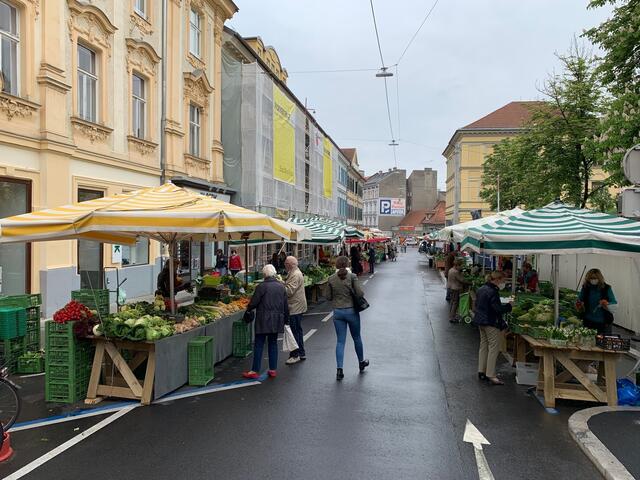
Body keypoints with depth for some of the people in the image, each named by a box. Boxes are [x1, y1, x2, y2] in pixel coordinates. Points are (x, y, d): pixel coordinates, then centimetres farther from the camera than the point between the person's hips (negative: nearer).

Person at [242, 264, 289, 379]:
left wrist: (248, 309, 13)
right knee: (273, 344, 13)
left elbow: (253, 302, -9)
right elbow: (286, 306, 11)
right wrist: (286, 319, 21)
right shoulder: (281, 287, 6)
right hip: (277, 321, 5)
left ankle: (254, 371, 4)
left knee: (259, 345, 1)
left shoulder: (262, 286, -11)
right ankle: (273, 370, 16)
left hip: (263, 320, -5)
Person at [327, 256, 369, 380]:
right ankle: (361, 362, 36)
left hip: (337, 312, 2)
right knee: (357, 338, 18)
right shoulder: (352, 276, -10)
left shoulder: (331, 279, -3)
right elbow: (360, 293, -15)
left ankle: (339, 369, -3)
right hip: (351, 311, -1)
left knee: (340, 341, 5)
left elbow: (329, 297, 1)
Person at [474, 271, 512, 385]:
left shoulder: (481, 289, 9)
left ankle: (481, 372, 24)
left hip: (481, 322, 10)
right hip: (491, 323, -10)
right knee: (493, 347, -3)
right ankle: (491, 376, -2)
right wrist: (509, 305, -9)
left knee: (483, 345, 17)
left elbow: (477, 305, 18)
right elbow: (498, 309, -23)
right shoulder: (493, 292, -21)